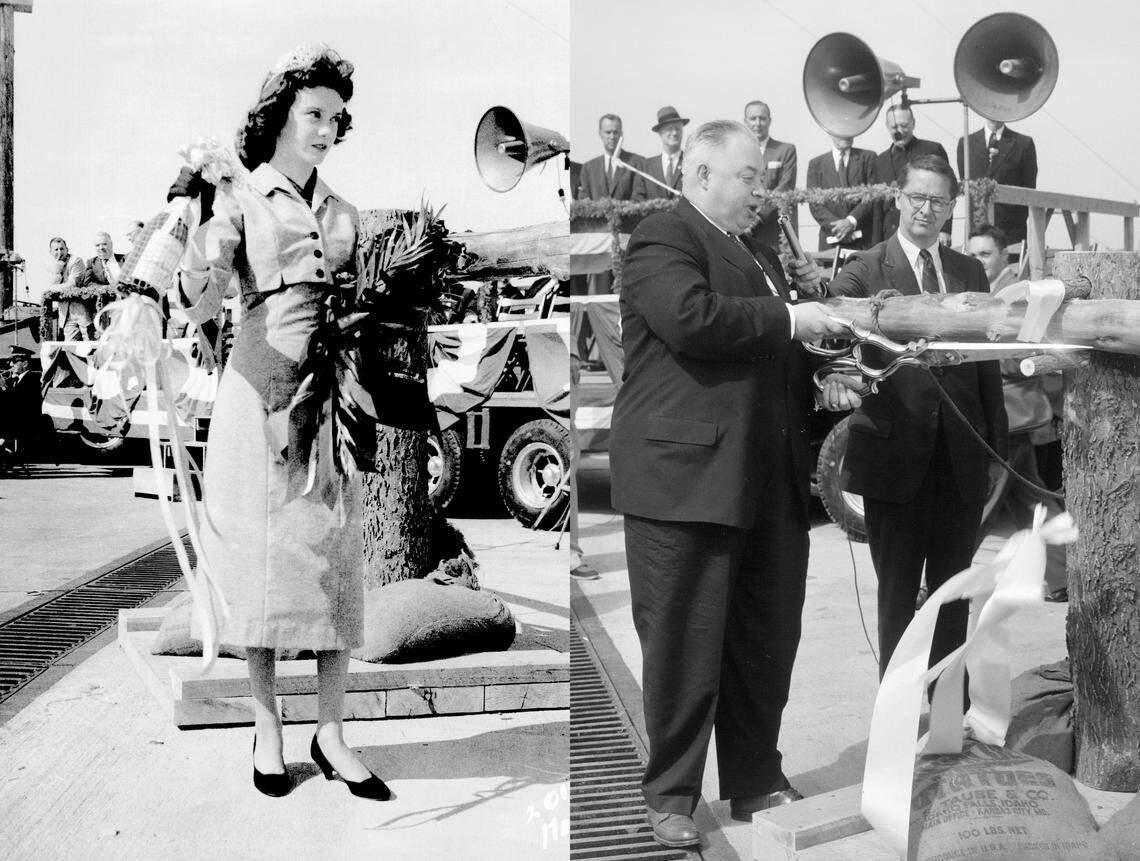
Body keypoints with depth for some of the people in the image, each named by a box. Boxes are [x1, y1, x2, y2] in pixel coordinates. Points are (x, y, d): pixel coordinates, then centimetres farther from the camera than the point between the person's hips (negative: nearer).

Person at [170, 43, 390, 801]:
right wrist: (201, 220, -26)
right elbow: (200, 306, -12)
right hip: (261, 397, -4)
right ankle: (267, 727, 16)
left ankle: (331, 735, 11)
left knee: (335, 563, 3)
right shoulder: (240, 200, -1)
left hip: (331, 399, 4)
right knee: (262, 560, 2)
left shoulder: (345, 216, 12)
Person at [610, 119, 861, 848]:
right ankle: (671, 795, 16)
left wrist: (822, 379, 11)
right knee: (684, 645, 1)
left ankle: (756, 783, 29)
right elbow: (690, 318, -25)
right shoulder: (663, 240, -7)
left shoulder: (760, 254, 22)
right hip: (687, 478, -8)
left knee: (768, 642, 14)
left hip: (770, 484, 9)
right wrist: (787, 319, -17)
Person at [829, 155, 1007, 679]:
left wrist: (997, 445, 7)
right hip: (895, 455, -4)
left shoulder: (971, 273, 11)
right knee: (897, 591, 6)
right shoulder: (862, 273, -2)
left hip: (961, 459, 4)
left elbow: (988, 365, 11)